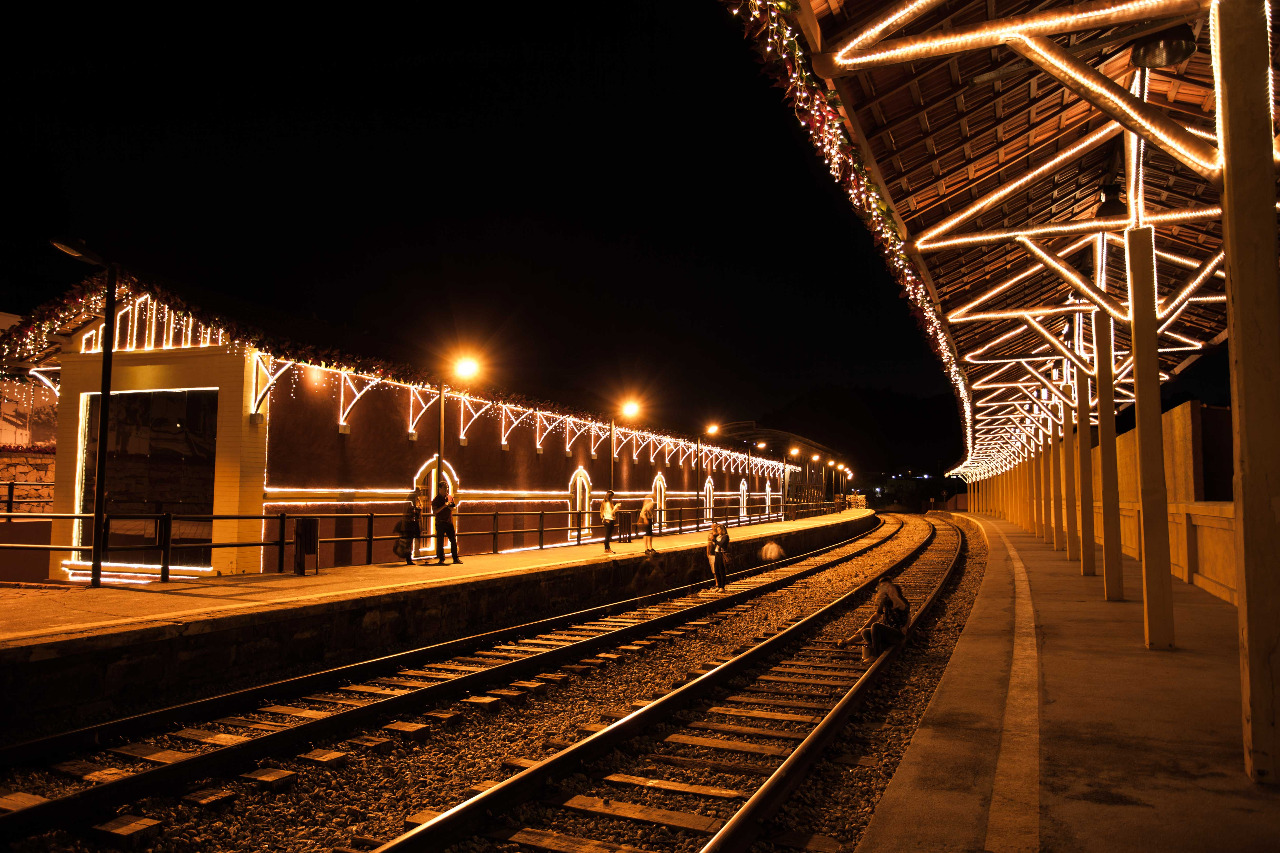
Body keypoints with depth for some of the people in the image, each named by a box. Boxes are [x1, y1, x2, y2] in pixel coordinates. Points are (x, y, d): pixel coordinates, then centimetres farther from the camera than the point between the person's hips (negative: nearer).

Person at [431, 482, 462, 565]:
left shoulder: (450, 497, 10)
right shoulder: (436, 499, -4)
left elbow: (454, 507, 19)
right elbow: (434, 511, -13)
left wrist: (451, 507, -5)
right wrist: (444, 506, -21)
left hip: (449, 522, 4)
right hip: (440, 523, -4)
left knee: (454, 540, 4)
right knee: (440, 542, -1)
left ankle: (455, 558, 12)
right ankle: (441, 559, 8)